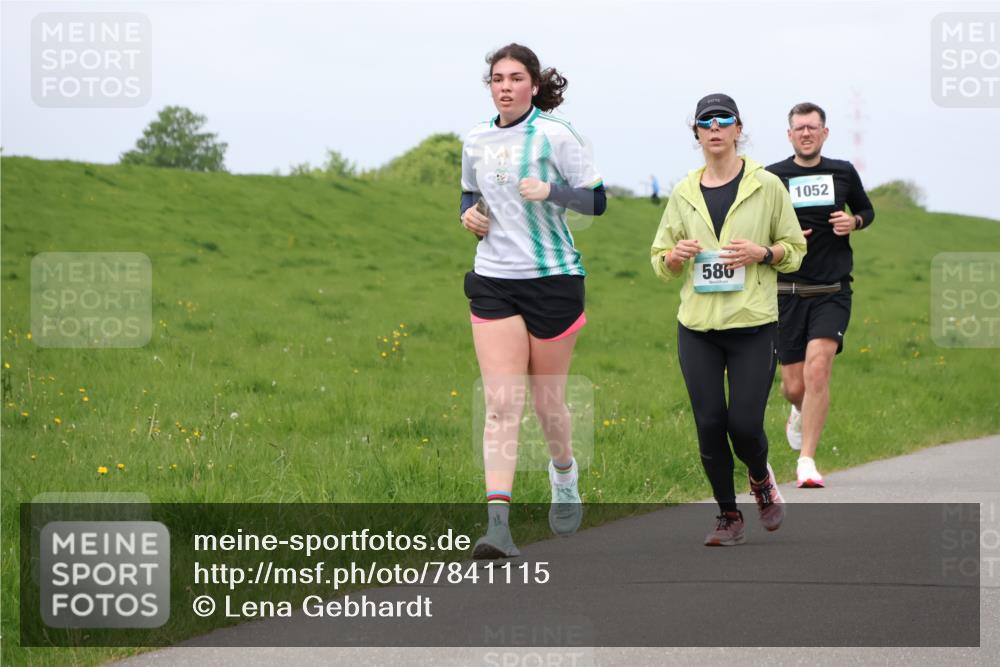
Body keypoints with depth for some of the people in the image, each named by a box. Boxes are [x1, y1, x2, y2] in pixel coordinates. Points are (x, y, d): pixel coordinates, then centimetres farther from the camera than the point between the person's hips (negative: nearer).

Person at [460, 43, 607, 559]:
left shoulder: (554, 135, -6)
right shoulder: (475, 142, 8)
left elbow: (597, 199, -6)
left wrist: (550, 191, -22)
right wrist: (470, 214, 4)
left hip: (553, 278, -3)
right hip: (493, 282, 3)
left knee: (547, 400, 8)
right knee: (501, 405, -9)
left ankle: (564, 475, 41)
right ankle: (498, 524, -17)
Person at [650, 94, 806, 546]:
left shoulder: (766, 186, 1)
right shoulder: (683, 194, 9)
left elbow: (795, 249, 8)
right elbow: (660, 259, 16)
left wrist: (761, 253, -12)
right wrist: (675, 256, -7)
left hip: (752, 324, -3)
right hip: (697, 327, 3)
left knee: (744, 424, -8)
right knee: (709, 424, -1)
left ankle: (761, 478, 27)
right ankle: (728, 517, 15)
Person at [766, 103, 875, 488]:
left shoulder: (843, 173, 7)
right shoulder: (771, 178, 1)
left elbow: (866, 211, 22)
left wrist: (854, 222, -1)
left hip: (833, 293, 0)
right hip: (789, 293, 0)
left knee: (817, 368, -20)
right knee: (794, 387, 3)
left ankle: (807, 461, -15)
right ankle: (801, 412, 42)